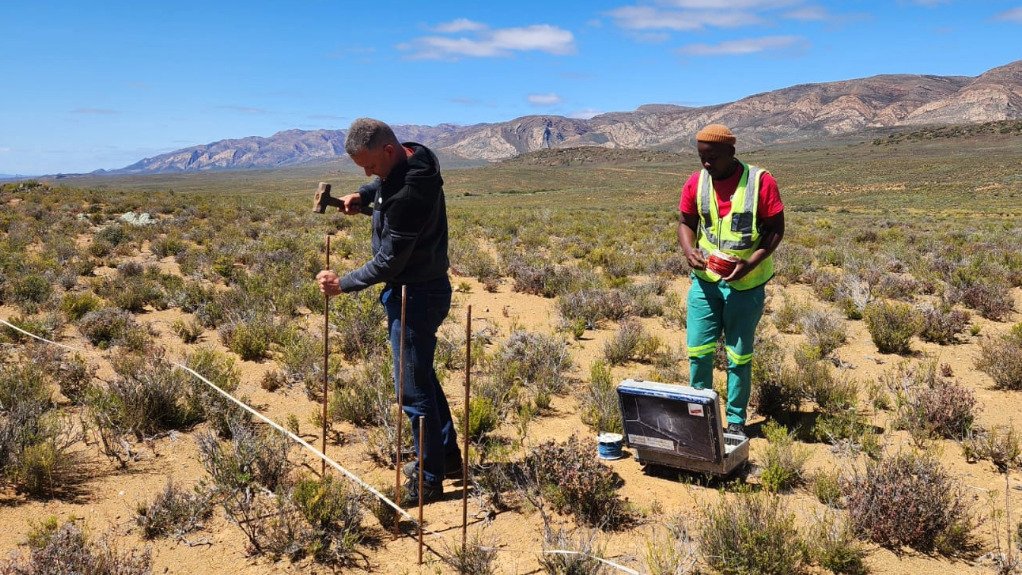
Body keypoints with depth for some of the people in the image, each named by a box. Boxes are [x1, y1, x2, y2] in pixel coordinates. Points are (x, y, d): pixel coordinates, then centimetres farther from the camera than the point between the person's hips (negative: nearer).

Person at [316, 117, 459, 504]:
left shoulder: (409, 193, -29)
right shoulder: (411, 158, 1)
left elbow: (388, 262, -22)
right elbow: (385, 187, 25)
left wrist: (343, 284, -10)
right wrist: (363, 196, 4)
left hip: (416, 296, -11)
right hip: (423, 288, 11)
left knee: (413, 386, -1)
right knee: (422, 375, 21)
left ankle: (429, 480, 11)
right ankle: (447, 455, 34)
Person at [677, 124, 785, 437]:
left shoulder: (760, 181, -11)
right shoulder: (695, 182, -1)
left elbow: (776, 228, -8)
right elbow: (686, 223, 8)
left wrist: (752, 262, -21)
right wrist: (689, 250, -14)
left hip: (746, 283, -2)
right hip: (705, 280, 3)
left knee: (739, 355, 8)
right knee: (698, 350, 3)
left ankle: (735, 420, 22)